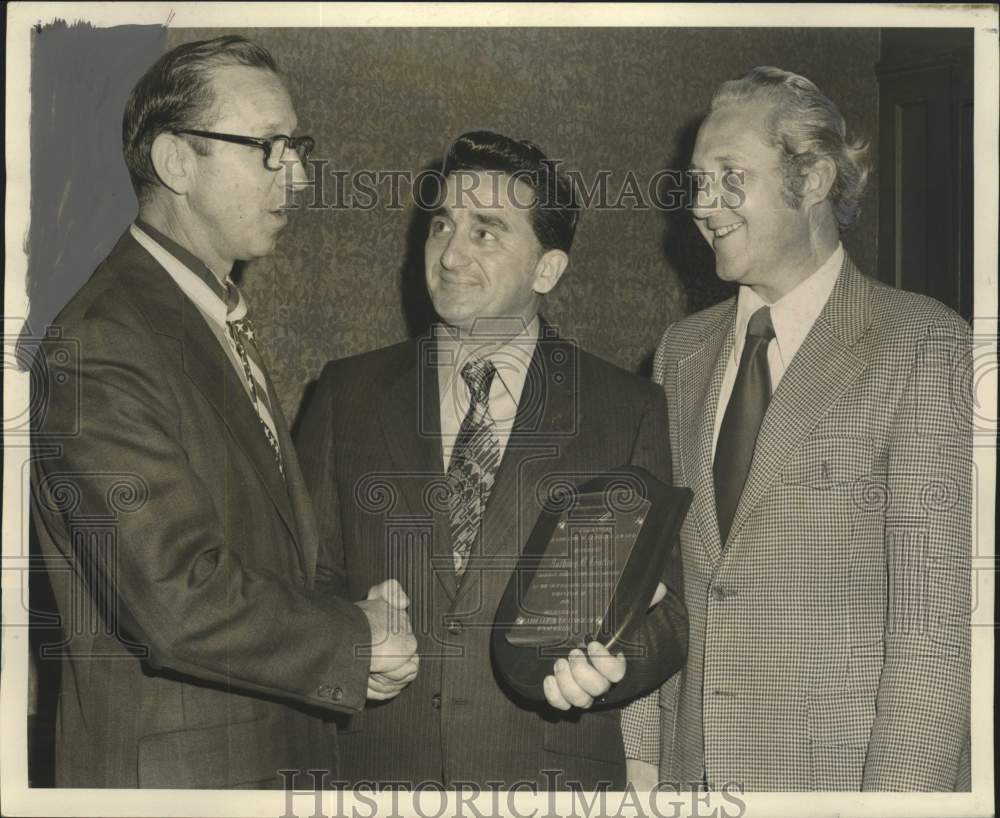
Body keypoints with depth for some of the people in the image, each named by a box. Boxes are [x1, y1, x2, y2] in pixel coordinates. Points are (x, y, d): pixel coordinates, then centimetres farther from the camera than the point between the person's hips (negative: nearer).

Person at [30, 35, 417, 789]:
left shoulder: (221, 323, 12)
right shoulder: (100, 347, -19)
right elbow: (178, 603, -25)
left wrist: (346, 609, -4)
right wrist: (358, 645, -14)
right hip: (174, 772, -8)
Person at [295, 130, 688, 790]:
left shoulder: (630, 412, 1)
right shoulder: (347, 394, 6)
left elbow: (663, 611, 0)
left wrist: (608, 661, -19)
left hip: (551, 776, -1)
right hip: (374, 766, 1)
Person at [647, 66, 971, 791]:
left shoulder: (924, 344, -9)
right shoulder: (682, 351, 10)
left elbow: (936, 607, -13)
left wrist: (900, 788, -18)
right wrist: (643, 756, 6)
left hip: (843, 769, -5)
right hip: (689, 764, 5)